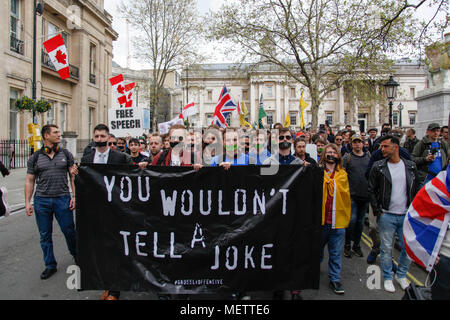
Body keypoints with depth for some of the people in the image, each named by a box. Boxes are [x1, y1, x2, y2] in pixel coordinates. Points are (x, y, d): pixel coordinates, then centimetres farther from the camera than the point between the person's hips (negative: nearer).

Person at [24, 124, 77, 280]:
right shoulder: (35, 158, 5)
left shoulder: (66, 154, 5)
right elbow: (29, 181, 8)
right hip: (41, 200, 1)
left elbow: (73, 176, 5)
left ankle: (76, 254, 29)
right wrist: (27, 202, 2)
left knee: (69, 231, 3)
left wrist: (74, 195, -4)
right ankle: (50, 265, 23)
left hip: (63, 199, -1)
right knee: (45, 235, 9)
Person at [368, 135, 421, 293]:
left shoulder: (411, 166, 3)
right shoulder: (378, 167, -3)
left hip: (407, 215, 2)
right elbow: (372, 190, 0)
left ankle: (401, 275, 31)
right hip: (386, 216, -2)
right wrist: (377, 211, -6)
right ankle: (387, 277, 24)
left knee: (409, 249, 9)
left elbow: (416, 190, 10)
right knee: (386, 249, 6)